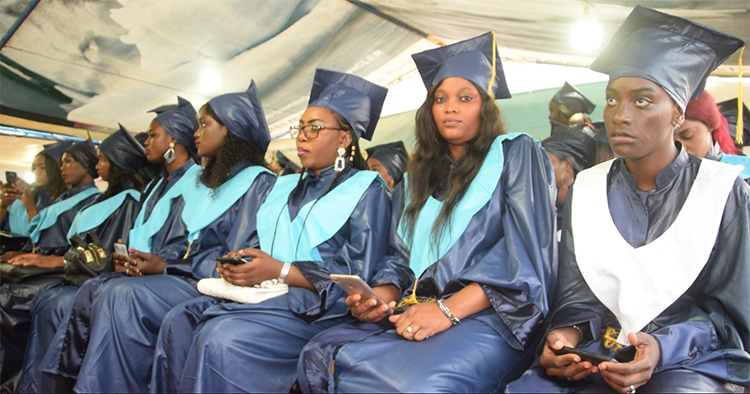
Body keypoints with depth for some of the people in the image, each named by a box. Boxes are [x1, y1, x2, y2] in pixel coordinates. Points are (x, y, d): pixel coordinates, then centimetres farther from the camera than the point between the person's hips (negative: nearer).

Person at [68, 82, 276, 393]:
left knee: (125, 296, -23)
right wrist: (148, 261, -2)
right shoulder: (204, 183, 20)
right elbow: (191, 246, 17)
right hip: (188, 273, 8)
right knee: (111, 293, -15)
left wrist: (168, 267, -12)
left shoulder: (258, 182, -7)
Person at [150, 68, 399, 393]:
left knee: (220, 338, -29)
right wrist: (239, 263, -3)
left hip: (317, 308, -6)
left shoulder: (366, 190, -1)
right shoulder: (285, 187, 21)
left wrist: (280, 271, -17)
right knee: (179, 321, -17)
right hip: (262, 293, 7)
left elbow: (358, 275, -9)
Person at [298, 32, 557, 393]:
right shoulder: (418, 177, 22)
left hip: (490, 314, -4)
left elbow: (529, 254, -7)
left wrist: (449, 309, -18)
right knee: (319, 357, -22)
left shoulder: (516, 155, 6)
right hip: (416, 314, 5)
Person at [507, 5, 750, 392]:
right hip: (594, 356, 2)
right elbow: (575, 297, 5)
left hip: (689, 361, -2)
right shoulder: (584, 189, 6)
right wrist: (567, 334, -18)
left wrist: (660, 347, -19)